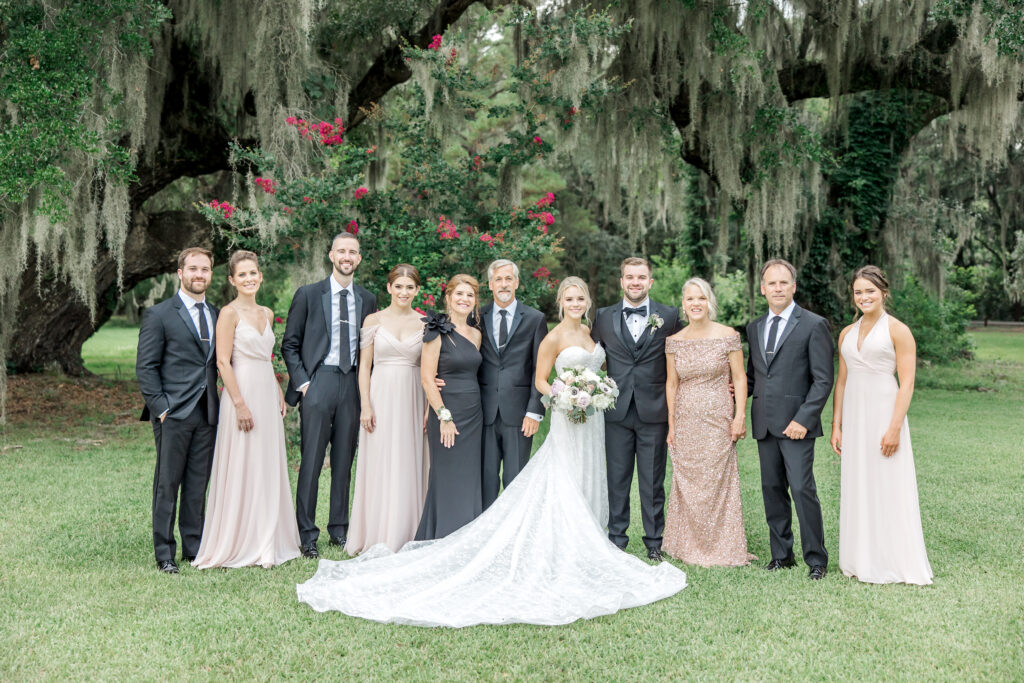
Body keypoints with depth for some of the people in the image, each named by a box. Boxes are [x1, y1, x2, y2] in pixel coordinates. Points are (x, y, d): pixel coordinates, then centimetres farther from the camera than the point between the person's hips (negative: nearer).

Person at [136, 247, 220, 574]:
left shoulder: (217, 315, 15)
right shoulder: (159, 315, -1)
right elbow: (145, 367, -4)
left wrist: (218, 404, 9)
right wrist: (160, 406, -10)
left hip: (206, 413, 5)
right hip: (173, 413, -5)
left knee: (198, 484, 9)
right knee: (167, 484, 0)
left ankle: (194, 547, 19)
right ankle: (164, 554, 8)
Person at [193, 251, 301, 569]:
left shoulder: (266, 313, 14)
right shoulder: (229, 313, -8)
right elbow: (223, 361, -13)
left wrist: (279, 392, 13)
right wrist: (240, 404, -18)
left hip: (268, 395, 7)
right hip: (243, 393, -7)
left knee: (269, 469, 10)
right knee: (242, 471, -2)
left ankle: (267, 542, 19)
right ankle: (240, 545, 7)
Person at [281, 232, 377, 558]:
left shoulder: (368, 300, 12)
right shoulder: (308, 295, 3)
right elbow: (289, 344, 4)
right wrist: (302, 382, -6)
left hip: (353, 384, 3)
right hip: (318, 383, -3)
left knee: (344, 461, 8)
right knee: (311, 461, -3)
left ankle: (339, 529, 18)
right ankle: (307, 534, 4)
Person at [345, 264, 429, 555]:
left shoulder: (425, 324, 7)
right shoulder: (374, 320, 3)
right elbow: (364, 365, 2)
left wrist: (430, 408, 1)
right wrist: (366, 405, -7)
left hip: (413, 400, 2)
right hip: (381, 397, -1)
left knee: (409, 467, 4)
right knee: (379, 467, 0)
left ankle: (405, 537, 13)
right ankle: (376, 539, 9)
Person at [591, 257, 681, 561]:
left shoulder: (669, 317, 2)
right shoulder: (604, 317, 7)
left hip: (653, 411, -1)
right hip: (617, 411, 1)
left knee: (653, 481, 6)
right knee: (617, 479, 8)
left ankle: (654, 542, 17)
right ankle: (616, 539, 19)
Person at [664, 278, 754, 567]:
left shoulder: (728, 336, -3)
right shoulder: (674, 341, 4)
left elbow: (739, 378, -2)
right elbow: (671, 383, 8)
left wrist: (740, 417, -7)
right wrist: (671, 424, 6)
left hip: (718, 420, -3)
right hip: (685, 421, 3)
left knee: (718, 482, 0)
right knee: (686, 482, 7)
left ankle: (722, 548, 13)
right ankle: (689, 546, 20)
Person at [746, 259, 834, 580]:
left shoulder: (813, 325, -4)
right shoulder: (754, 328, 14)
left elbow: (823, 379, -8)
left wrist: (804, 419, -15)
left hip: (796, 423, -6)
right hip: (764, 424, 6)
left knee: (802, 488, -9)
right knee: (772, 490, 9)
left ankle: (816, 558, 4)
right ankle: (781, 554, 20)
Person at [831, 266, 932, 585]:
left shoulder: (898, 330, -4)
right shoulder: (847, 333, 12)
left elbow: (907, 384, -9)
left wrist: (895, 427, -17)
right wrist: (836, 425, 8)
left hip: (884, 413, -5)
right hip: (854, 417, 5)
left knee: (887, 489, -2)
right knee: (857, 490, 8)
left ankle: (893, 564, 8)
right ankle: (861, 561, 18)